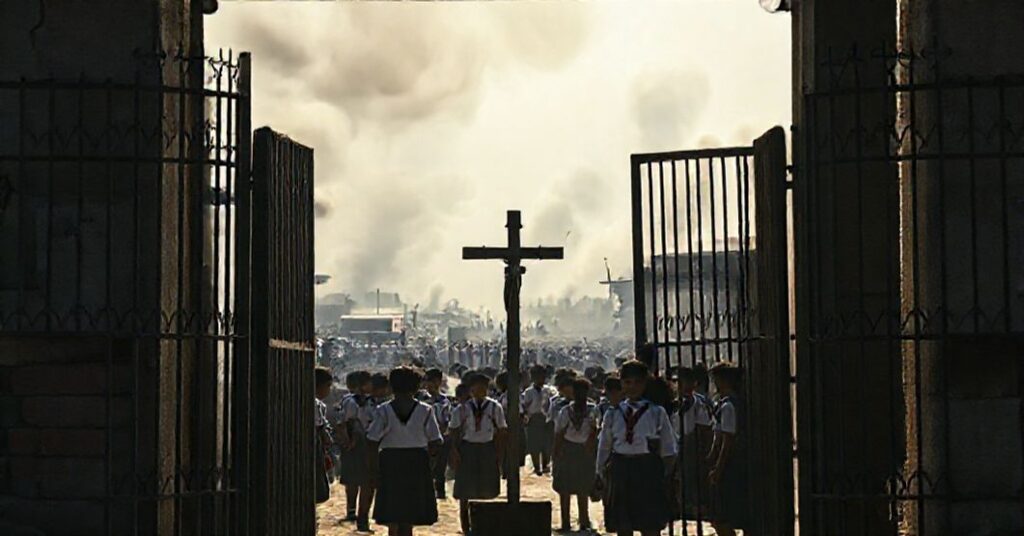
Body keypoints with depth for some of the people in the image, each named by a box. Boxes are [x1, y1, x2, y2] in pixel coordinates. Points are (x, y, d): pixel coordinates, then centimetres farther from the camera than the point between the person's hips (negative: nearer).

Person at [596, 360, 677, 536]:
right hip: (620, 469, 2)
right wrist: (601, 474, 11)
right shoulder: (613, 414, 8)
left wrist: (666, 474, 0)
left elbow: (668, 449, 4)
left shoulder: (657, 413, 2)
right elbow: (604, 448, 13)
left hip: (648, 470, -2)